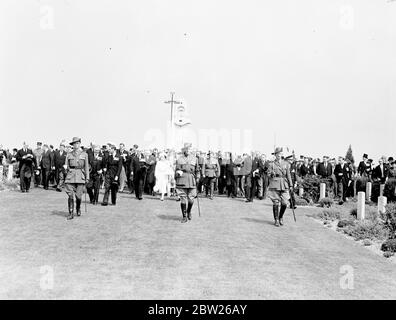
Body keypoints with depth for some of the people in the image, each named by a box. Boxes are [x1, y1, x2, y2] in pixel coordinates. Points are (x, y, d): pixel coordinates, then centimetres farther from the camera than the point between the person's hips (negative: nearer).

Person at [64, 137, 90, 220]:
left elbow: (86, 167, 10)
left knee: (78, 196, -3)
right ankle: (71, 213, -1)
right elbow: (66, 166, 17)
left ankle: (78, 208, 26)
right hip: (70, 176, 1)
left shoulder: (84, 154, 11)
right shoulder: (69, 154, 12)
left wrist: (87, 178, 5)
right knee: (70, 195, -7)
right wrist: (65, 167, -4)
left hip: (80, 176, -1)